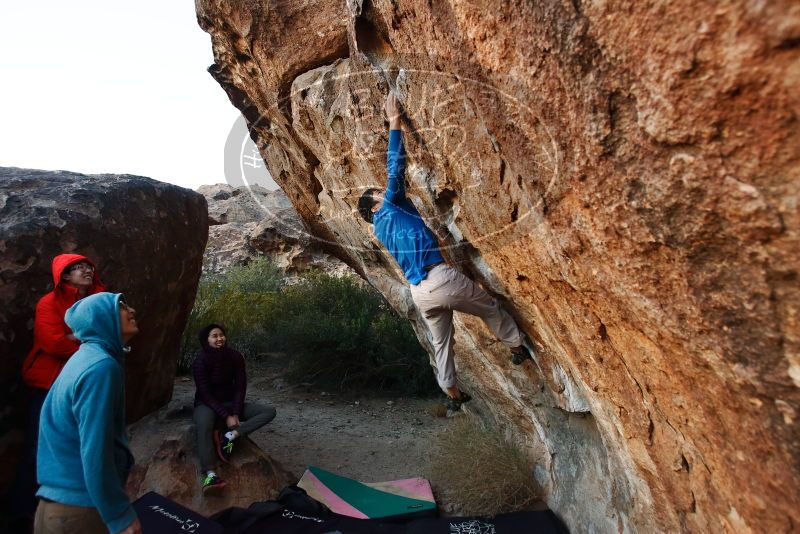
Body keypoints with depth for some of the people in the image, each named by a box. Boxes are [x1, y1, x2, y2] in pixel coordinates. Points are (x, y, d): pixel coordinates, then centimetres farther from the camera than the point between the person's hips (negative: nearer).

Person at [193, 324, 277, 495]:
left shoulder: (235, 357, -6)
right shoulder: (201, 361, -16)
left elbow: (240, 387, -5)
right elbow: (205, 393, -19)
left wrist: (236, 413, -18)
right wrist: (226, 416, -25)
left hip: (230, 402, 5)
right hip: (207, 404, -4)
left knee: (269, 411, -16)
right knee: (203, 426, -41)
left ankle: (229, 436, -30)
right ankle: (210, 474, -54)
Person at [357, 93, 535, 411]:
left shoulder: (381, 231, 21)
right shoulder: (388, 209, 1)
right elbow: (395, 170, -3)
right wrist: (395, 123, 2)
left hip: (419, 293, 8)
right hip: (440, 278, -7)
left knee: (441, 342, 18)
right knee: (491, 307, 14)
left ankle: (453, 395, 24)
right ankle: (520, 348, 29)